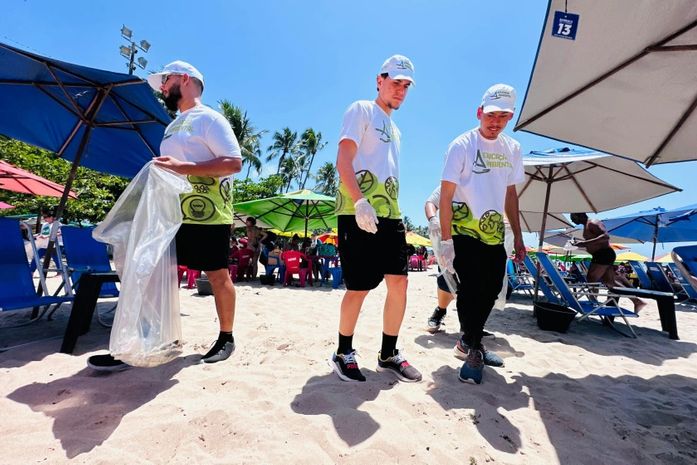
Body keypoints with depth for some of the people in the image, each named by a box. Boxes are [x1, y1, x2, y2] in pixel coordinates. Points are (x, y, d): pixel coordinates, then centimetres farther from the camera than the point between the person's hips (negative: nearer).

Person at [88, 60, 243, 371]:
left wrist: (182, 167, -20)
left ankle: (226, 339, 16)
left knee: (218, 276, 1)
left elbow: (234, 162, -16)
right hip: (173, 214, 9)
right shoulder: (173, 127, 24)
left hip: (207, 216, -9)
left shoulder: (209, 118, -4)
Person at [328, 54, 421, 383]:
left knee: (399, 282, 2)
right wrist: (360, 202, -23)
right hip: (358, 214, -8)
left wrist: (393, 213, 19)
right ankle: (343, 354, 17)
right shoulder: (362, 110, 3)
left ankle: (389, 354, 19)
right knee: (359, 288, -4)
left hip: (390, 216, 8)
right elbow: (342, 162, -10)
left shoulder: (394, 129, 27)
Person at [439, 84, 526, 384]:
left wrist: (517, 236, 13)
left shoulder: (512, 148, 10)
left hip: (495, 234, 7)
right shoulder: (462, 145, -8)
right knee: (471, 290, -8)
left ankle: (470, 344, 31)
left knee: (490, 292, 11)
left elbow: (510, 194, 16)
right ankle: (472, 350, 14)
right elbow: (445, 195, -12)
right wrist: (446, 239, -18)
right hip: (464, 232, -6)